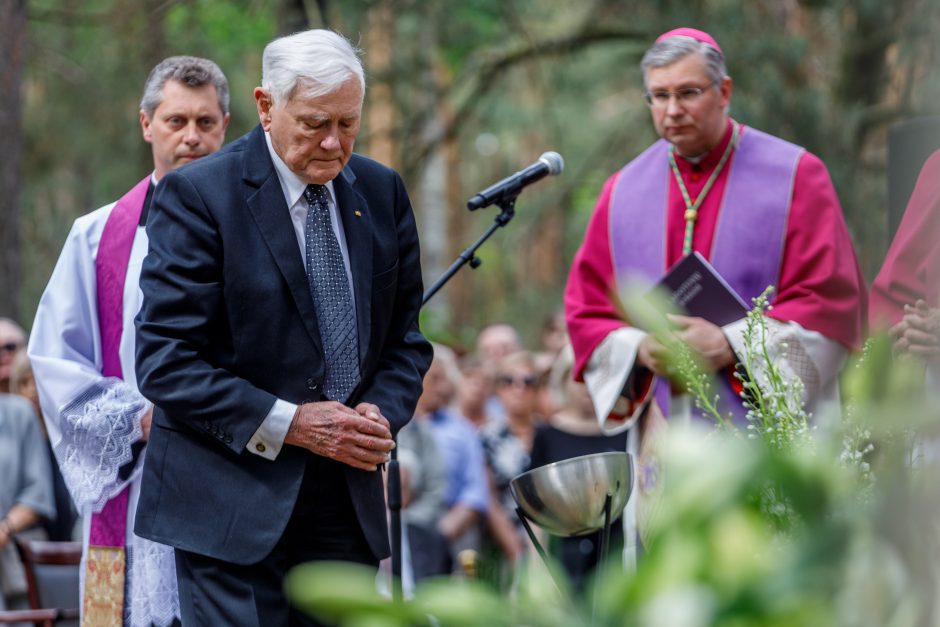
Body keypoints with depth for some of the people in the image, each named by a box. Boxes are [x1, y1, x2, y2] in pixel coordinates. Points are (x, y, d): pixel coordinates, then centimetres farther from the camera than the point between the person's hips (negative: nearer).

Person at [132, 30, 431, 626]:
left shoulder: (383, 192, 9)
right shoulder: (197, 195, -8)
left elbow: (405, 337, 16)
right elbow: (163, 361, -12)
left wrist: (381, 413, -5)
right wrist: (286, 424, -17)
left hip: (348, 503, 5)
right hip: (232, 505, -5)